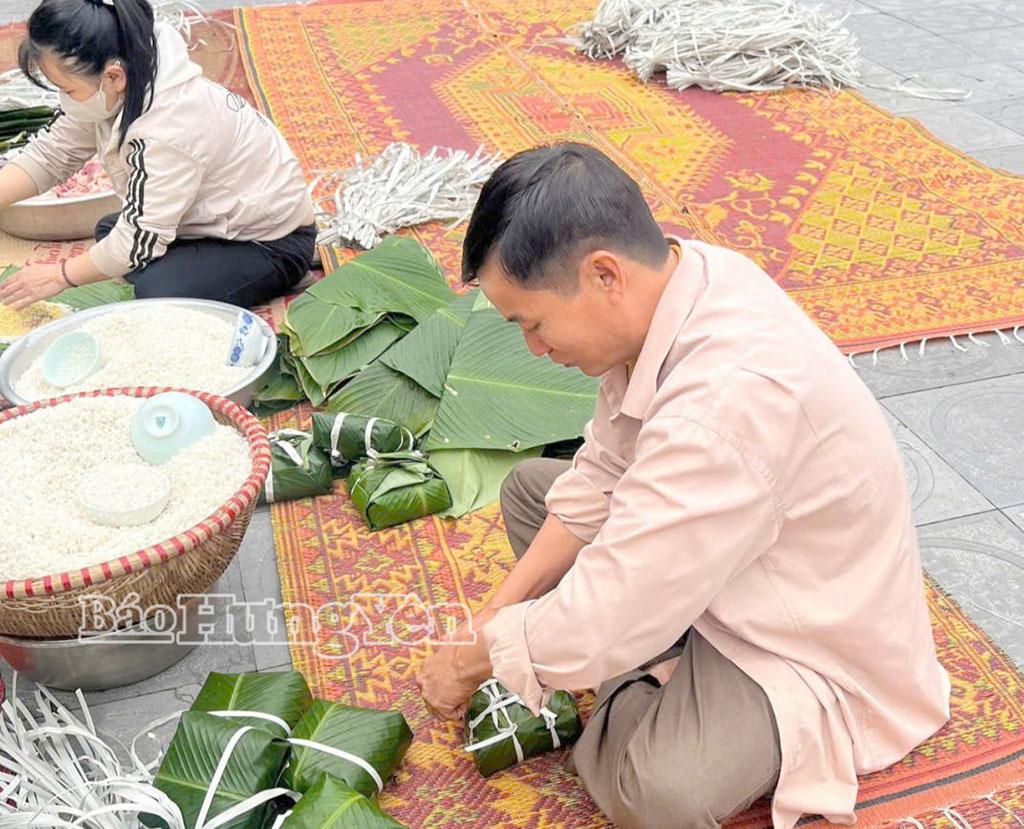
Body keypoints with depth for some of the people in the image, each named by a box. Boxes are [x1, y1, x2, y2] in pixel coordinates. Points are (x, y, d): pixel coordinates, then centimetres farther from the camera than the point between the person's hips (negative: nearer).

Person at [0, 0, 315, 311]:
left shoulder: (170, 128, -34)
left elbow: (138, 242, -27)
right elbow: (49, 153, 0)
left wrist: (59, 276, -14)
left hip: (273, 245, -9)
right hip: (224, 219, 9)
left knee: (157, 291, -30)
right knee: (108, 231, 18)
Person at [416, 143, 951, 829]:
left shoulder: (729, 398, -38)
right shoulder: (673, 277, -12)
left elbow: (594, 627, -31)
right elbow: (602, 475, -1)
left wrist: (471, 662, -11)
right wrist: (496, 615, -3)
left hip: (813, 649, -8)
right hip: (711, 561, 8)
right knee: (531, 485, 9)